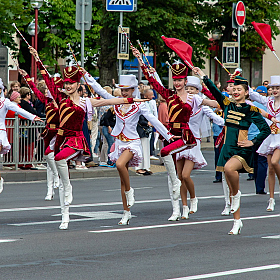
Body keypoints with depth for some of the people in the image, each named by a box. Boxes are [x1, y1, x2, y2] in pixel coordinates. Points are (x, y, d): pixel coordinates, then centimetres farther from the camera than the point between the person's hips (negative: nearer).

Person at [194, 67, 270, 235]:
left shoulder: (251, 110, -4)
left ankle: (236, 195, -9)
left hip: (242, 151, -5)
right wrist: (203, 75, 5)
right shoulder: (228, 105, 7)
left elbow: (266, 130, -4)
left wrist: (253, 142, -9)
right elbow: (214, 91, 9)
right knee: (231, 188, 5)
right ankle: (237, 222, 13)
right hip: (228, 150, 5)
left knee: (229, 168, -36)